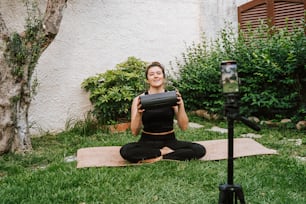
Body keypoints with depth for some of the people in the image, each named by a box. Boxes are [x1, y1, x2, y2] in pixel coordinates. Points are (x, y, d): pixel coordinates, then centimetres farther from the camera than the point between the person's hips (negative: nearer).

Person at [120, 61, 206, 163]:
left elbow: (183, 127, -7)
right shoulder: (139, 99, -3)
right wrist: (139, 113, -26)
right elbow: (135, 132, -8)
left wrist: (180, 106, -22)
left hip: (170, 141, 1)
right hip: (147, 142, -1)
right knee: (125, 150, -31)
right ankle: (165, 152, -15)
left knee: (200, 150, -22)